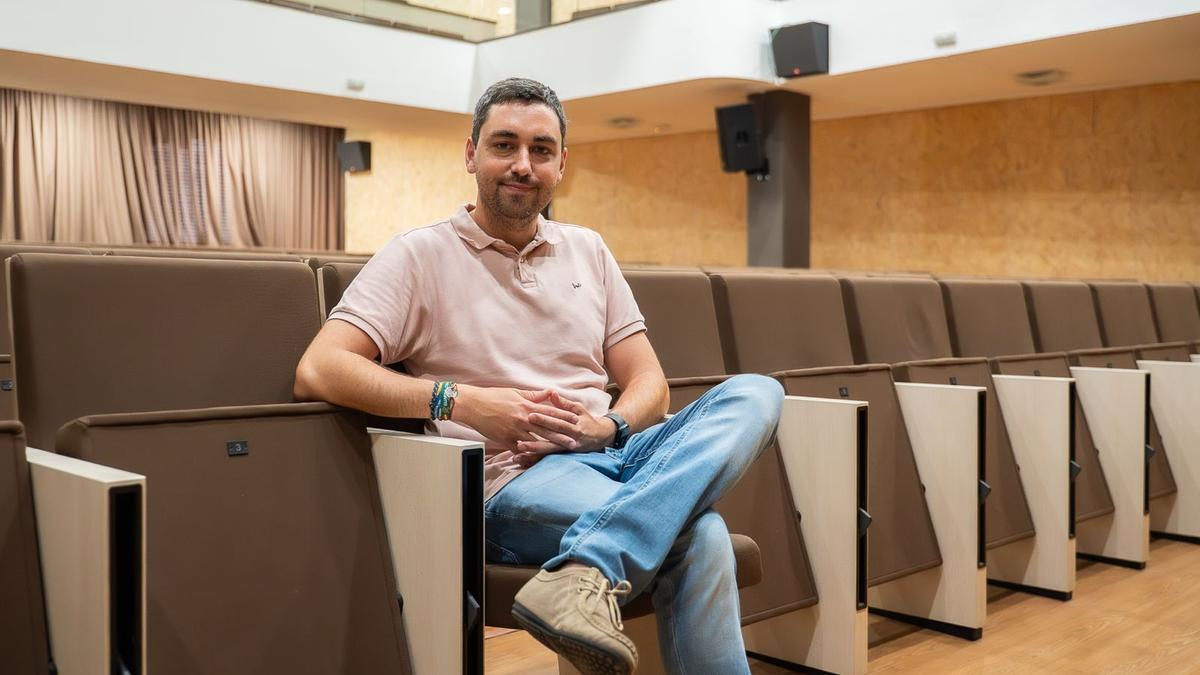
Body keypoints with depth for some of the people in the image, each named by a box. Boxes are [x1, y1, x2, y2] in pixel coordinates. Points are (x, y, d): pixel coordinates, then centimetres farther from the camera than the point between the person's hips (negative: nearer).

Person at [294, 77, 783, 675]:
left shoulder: (587, 251, 18)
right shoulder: (422, 255, 2)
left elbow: (648, 382, 16)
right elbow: (316, 372, -10)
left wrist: (610, 426, -9)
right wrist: (465, 402, -19)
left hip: (613, 455, 7)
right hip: (513, 481, -7)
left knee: (755, 393, -24)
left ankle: (586, 570, -36)